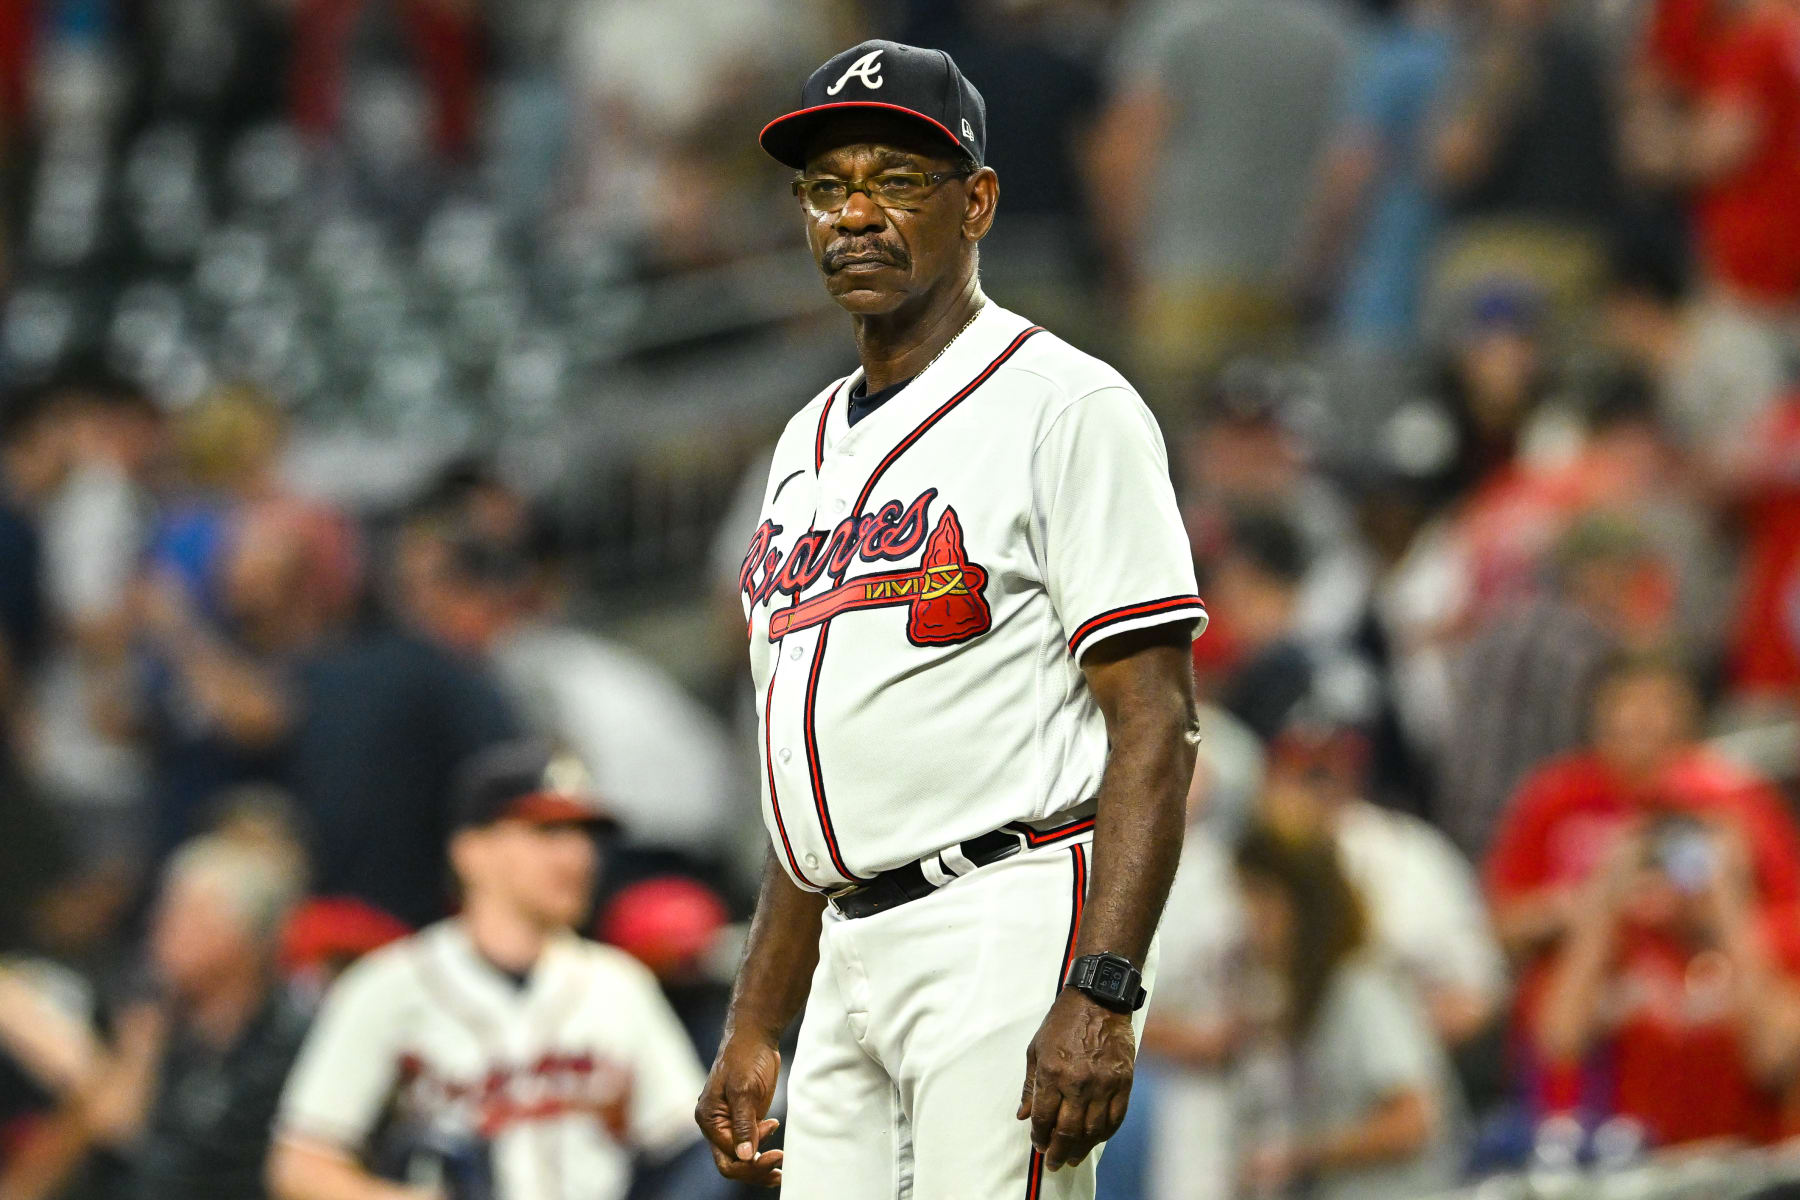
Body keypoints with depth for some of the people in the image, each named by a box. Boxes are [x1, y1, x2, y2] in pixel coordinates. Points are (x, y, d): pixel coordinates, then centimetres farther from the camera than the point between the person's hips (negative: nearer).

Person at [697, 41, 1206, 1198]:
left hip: (1014, 925, -8)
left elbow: (1155, 725, -13)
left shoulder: (1065, 407, -5)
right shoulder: (812, 443, 21)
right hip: (852, 963, 8)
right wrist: (757, 1025, 20)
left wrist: (1101, 997, -22)